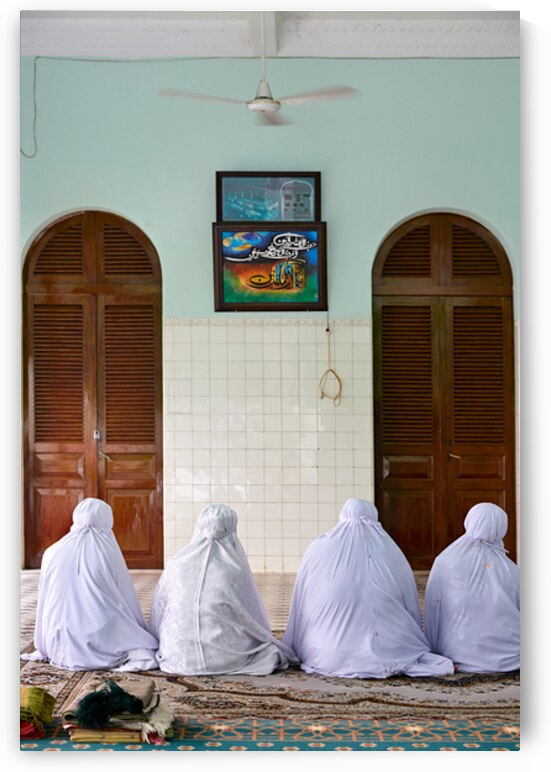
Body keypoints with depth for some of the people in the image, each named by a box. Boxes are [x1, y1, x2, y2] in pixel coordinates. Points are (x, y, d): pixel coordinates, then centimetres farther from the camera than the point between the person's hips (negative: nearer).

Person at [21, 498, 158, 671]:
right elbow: (128, 603, 3)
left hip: (62, 649, 4)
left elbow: (43, 604, 10)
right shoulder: (110, 555, -4)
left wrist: (46, 648, 22)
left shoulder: (52, 554, 3)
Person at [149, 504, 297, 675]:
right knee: (269, 647, 22)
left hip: (179, 658, 4)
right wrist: (267, 639, 21)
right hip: (225, 659, -3)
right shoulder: (236, 568, -9)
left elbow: (156, 617, 7)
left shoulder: (176, 564, -1)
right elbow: (255, 617, 1)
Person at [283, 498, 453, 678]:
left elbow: (300, 609, 11)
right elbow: (411, 608, 12)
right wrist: (412, 652, 25)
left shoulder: (318, 550, 5)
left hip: (328, 658, 0)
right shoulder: (391, 552, 6)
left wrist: (297, 652, 22)